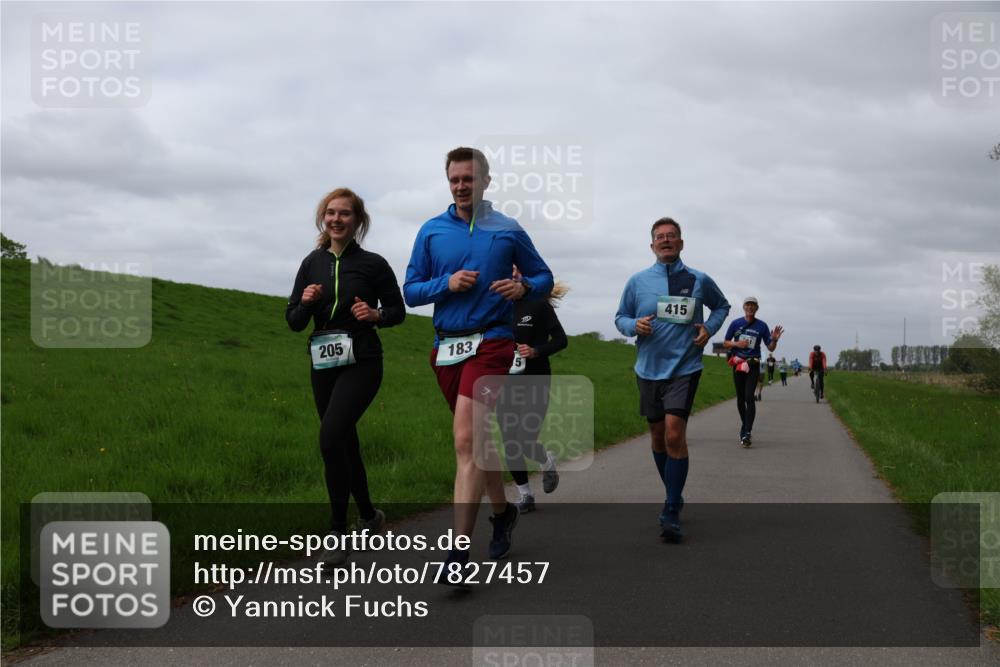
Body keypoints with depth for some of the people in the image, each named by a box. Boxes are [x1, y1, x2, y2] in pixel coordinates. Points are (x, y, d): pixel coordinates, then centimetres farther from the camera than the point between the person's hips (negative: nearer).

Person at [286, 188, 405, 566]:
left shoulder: (373, 264, -1)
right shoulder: (313, 263, 7)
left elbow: (398, 311, 8)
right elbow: (294, 322, 8)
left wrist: (376, 314, -13)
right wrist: (305, 301, -12)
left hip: (362, 363, -5)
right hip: (323, 364, 5)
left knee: (330, 436, -22)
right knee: (344, 443, 13)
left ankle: (338, 532, -14)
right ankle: (369, 516, 35)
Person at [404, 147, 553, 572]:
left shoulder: (508, 231, 4)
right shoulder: (432, 231, 8)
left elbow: (544, 277, 13)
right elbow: (410, 290, 8)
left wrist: (524, 287, -9)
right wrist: (447, 283, -10)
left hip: (491, 343, -4)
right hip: (445, 347, 4)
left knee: (467, 441, -16)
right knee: (478, 440, 16)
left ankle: (459, 550, -18)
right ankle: (502, 510, 39)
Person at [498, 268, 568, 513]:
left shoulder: (539, 304, -6)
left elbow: (560, 339, -4)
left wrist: (536, 351, -20)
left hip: (535, 382, -4)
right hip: (506, 384, 4)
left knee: (527, 441, -9)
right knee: (509, 442, 2)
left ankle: (547, 462, 27)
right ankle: (525, 495, 18)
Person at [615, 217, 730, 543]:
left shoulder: (698, 280, 1)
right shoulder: (638, 281, 3)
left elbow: (721, 305, 19)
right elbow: (620, 317, 12)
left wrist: (710, 328, 0)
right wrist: (635, 325, -11)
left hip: (684, 369, -3)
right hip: (648, 369, 3)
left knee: (674, 436, -17)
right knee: (658, 437, 13)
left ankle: (671, 515, -12)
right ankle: (674, 497, 33)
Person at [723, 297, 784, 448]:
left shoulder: (762, 326, 3)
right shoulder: (735, 323, 5)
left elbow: (771, 348, 5)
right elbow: (726, 343, 10)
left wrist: (774, 339, -16)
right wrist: (737, 344, -10)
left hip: (753, 364, -2)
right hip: (738, 364, 2)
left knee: (749, 397, -15)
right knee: (740, 399, 9)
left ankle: (747, 433, -21)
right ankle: (745, 426, 29)